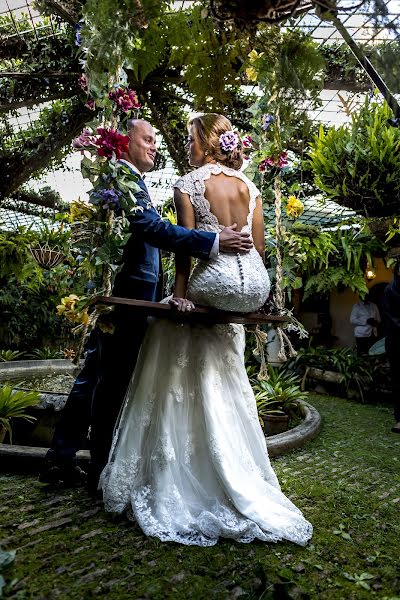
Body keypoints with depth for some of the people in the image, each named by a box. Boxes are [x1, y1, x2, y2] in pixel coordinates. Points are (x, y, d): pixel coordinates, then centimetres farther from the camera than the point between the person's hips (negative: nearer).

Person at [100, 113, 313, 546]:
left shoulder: (188, 184, 0)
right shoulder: (249, 186, 15)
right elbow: (259, 247, 12)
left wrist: (180, 294, -2)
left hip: (212, 283, -5)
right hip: (253, 286, 6)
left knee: (186, 385, 14)